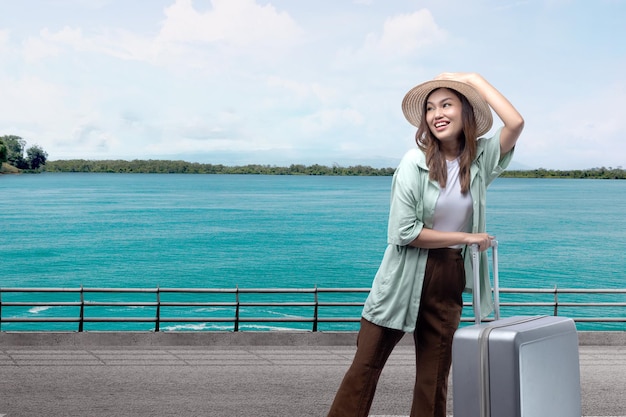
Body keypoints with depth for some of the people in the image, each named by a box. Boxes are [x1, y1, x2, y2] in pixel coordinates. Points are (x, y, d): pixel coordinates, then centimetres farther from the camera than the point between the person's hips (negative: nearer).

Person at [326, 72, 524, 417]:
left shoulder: (480, 159, 2)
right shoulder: (415, 163, -8)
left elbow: (515, 123, -15)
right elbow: (403, 232, -14)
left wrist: (474, 79, -8)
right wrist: (466, 238, -10)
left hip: (450, 280, 3)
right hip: (405, 279, -3)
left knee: (435, 377, 10)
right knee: (366, 365, -1)